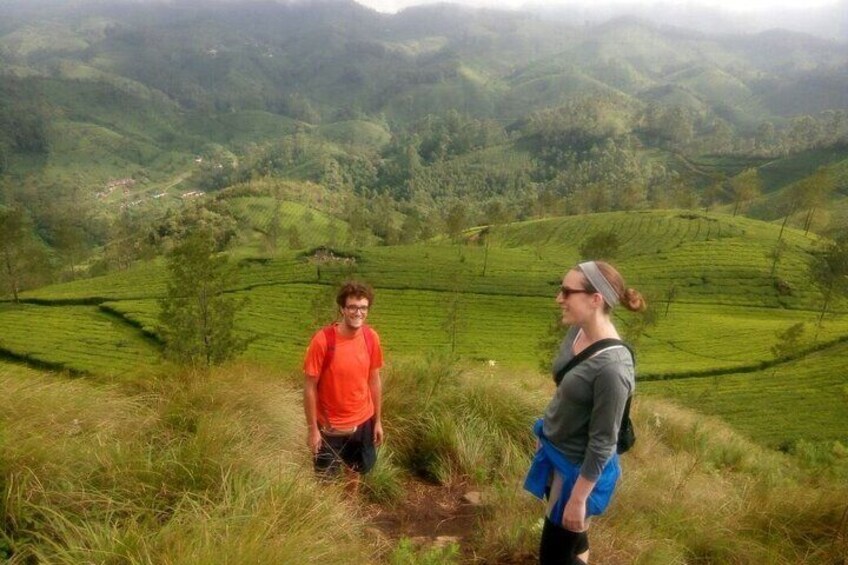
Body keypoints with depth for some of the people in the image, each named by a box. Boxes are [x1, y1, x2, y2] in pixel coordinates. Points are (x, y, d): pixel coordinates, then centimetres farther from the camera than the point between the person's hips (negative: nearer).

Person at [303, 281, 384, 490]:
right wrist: (312, 428, -13)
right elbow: (310, 387, -15)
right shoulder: (322, 339, -23)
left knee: (357, 469, 23)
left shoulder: (371, 338, -9)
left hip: (363, 422, 4)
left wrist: (377, 420, 5)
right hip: (330, 426, -4)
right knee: (326, 477, 14)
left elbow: (374, 380, 2)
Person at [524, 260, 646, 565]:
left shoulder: (611, 367, -33)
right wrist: (547, 432, 19)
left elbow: (603, 443, -25)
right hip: (555, 452, 8)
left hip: (578, 467, -7)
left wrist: (578, 499, -16)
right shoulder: (577, 331, -8)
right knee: (572, 540, 27)